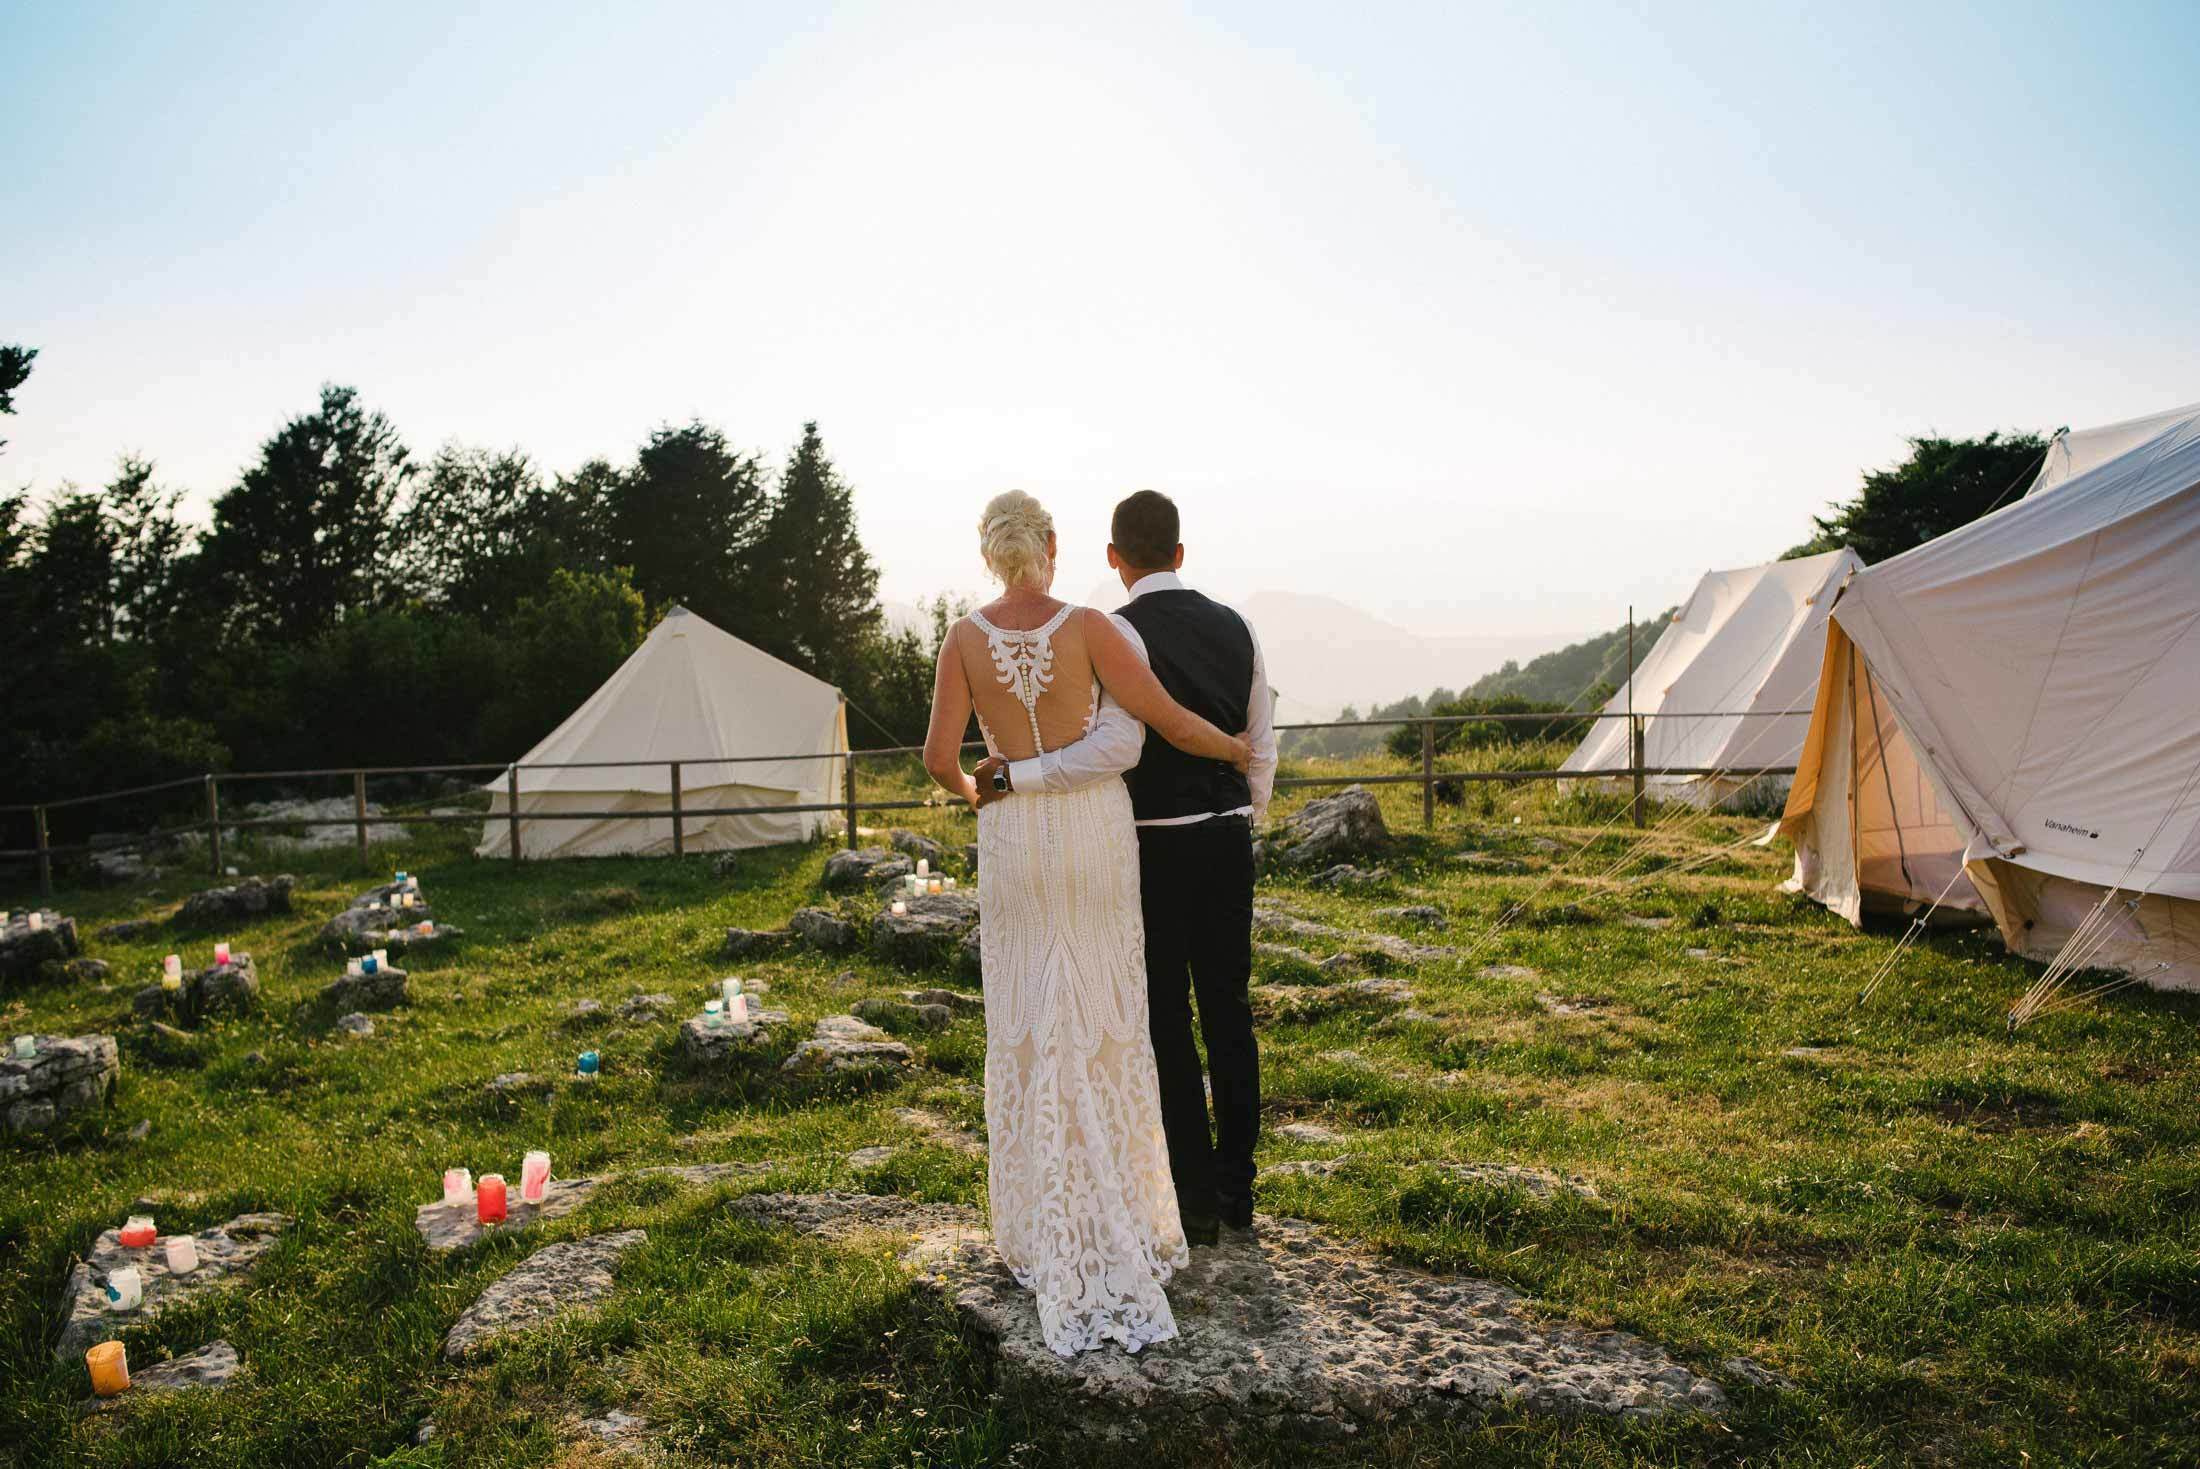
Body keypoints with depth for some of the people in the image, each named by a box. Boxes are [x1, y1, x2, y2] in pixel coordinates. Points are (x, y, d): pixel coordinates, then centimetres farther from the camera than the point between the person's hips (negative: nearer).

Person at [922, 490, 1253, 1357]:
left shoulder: (966, 637, -5)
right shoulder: (1088, 627, -10)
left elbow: (939, 757, -9)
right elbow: (1171, 722, -11)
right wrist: (1244, 753, 7)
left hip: (1012, 837, 1)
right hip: (1096, 832, -1)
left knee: (1028, 1028, 11)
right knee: (1107, 1025, 9)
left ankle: (1046, 1226, 17)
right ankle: (1121, 1217, 15)